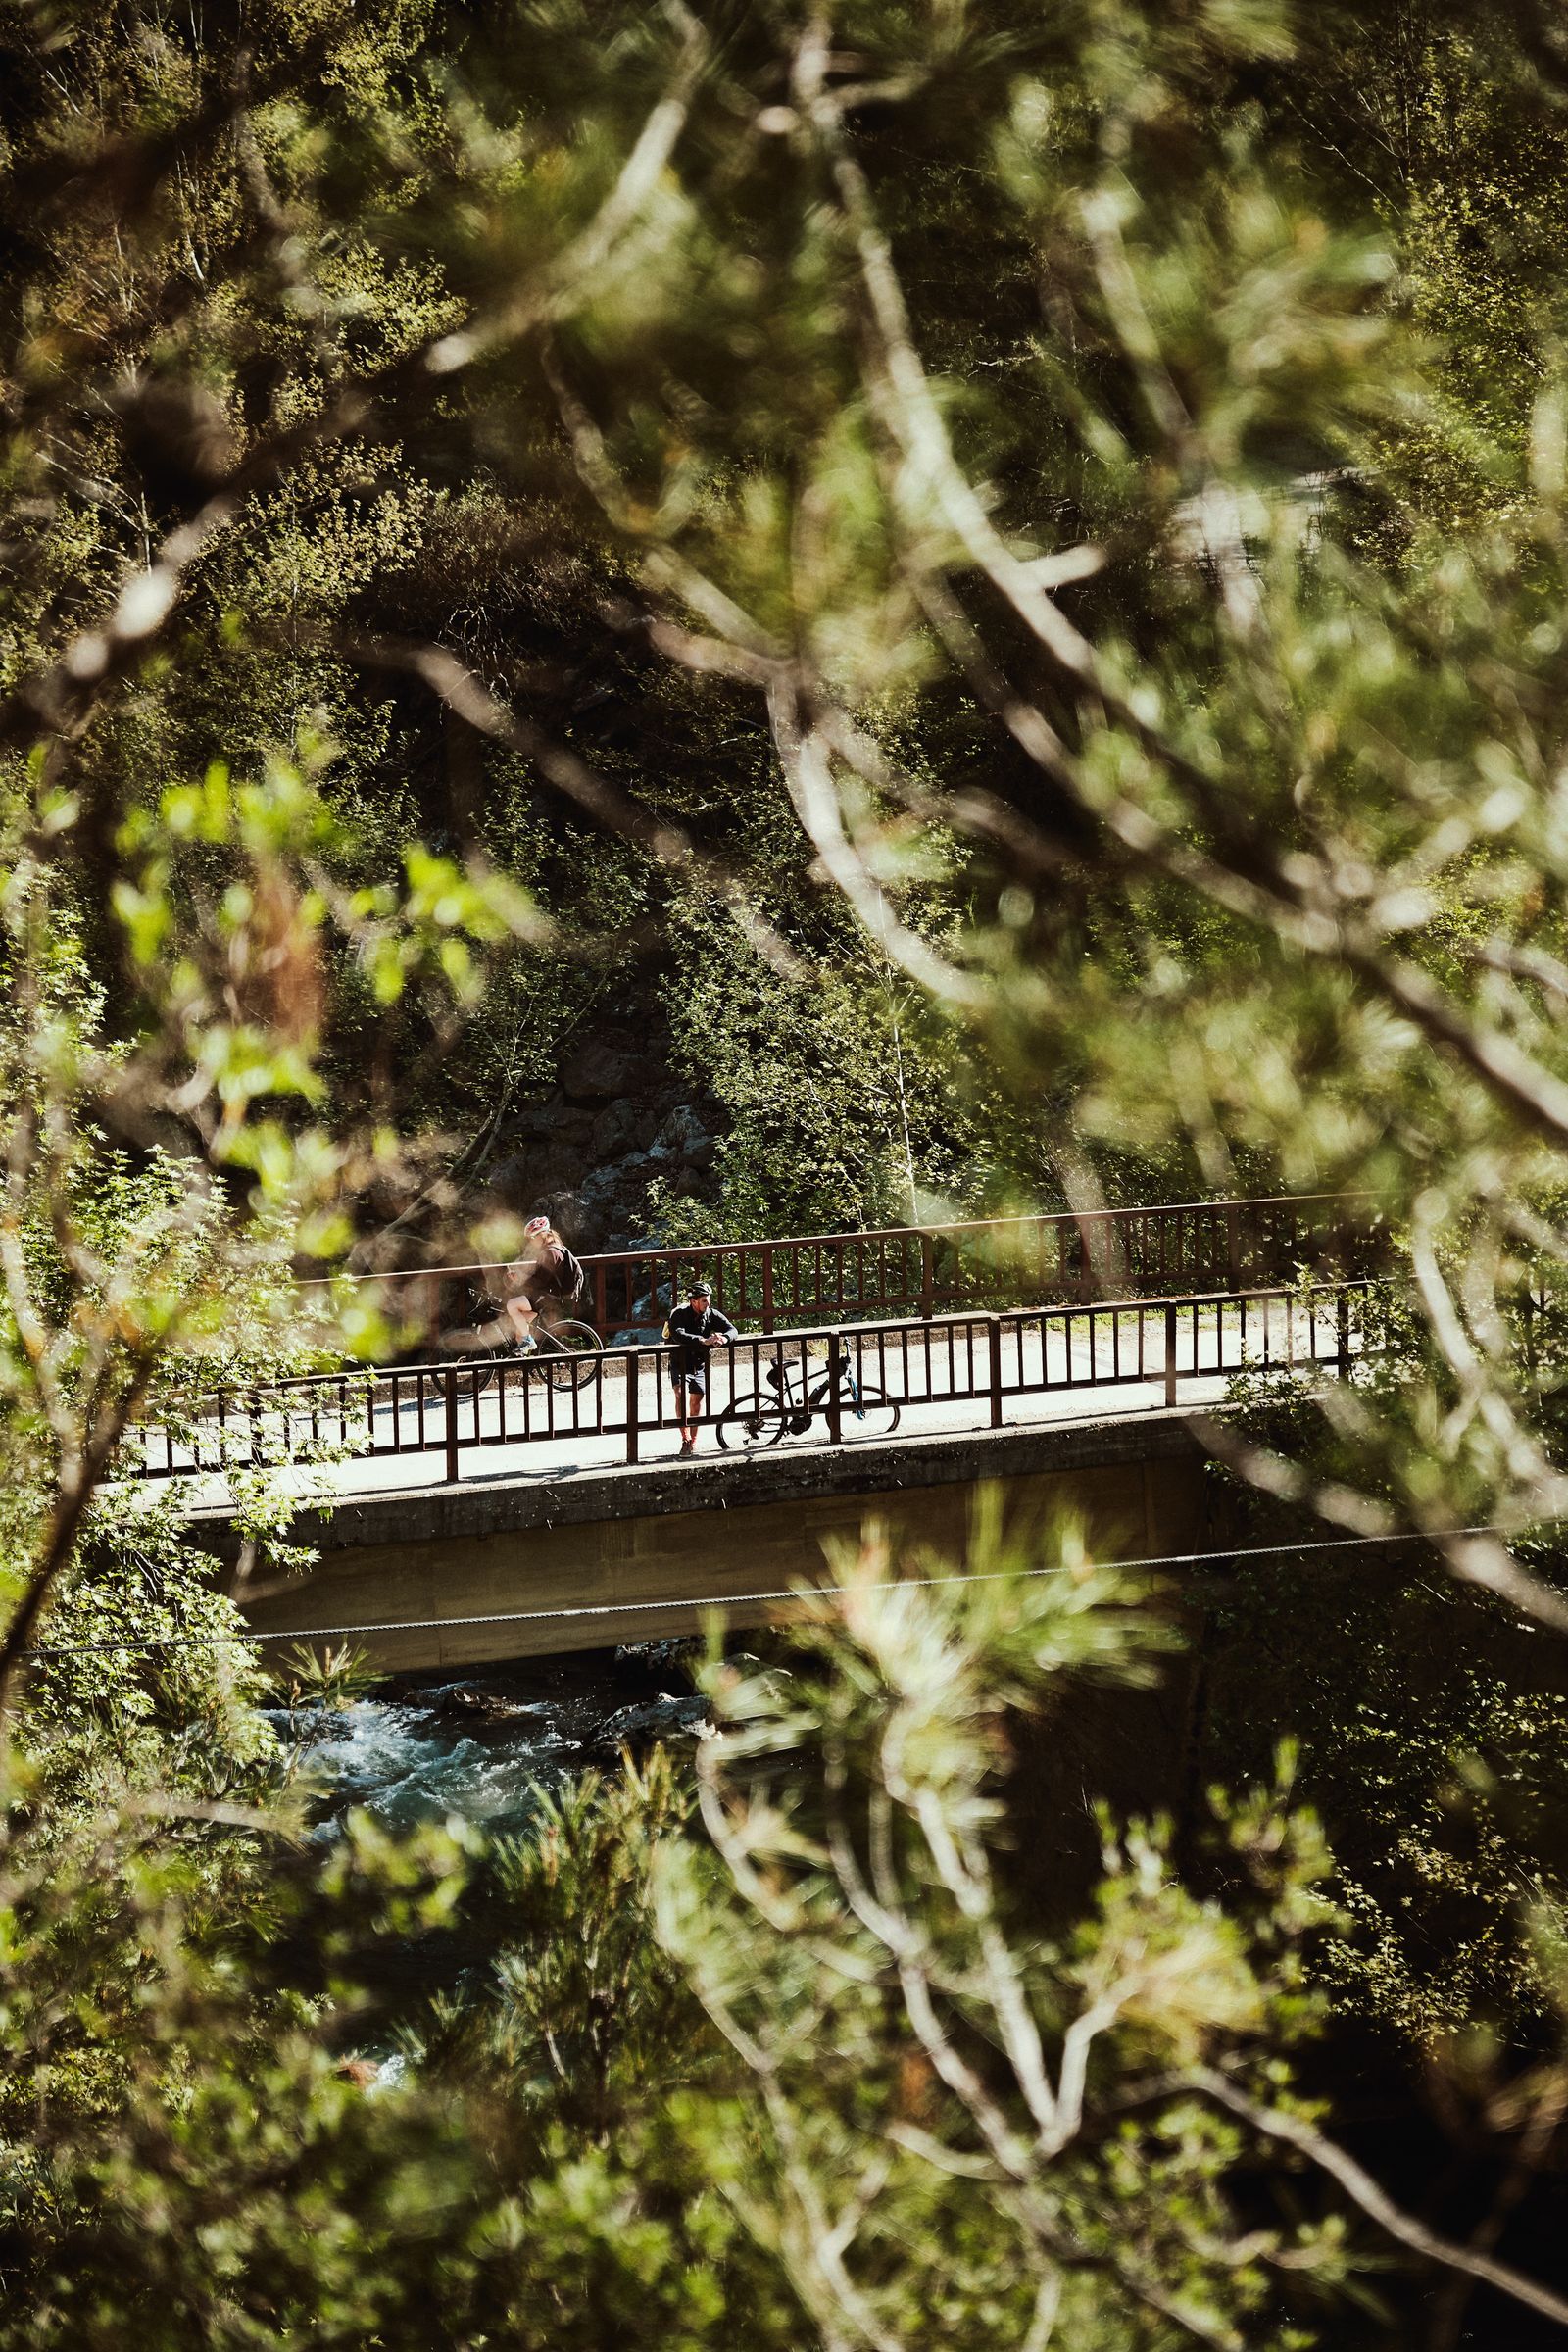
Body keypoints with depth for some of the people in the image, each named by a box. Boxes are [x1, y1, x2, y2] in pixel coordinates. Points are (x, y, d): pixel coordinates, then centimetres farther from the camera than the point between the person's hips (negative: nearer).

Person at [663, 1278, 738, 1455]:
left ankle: (693, 1441, 26)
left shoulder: (712, 1315, -7)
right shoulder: (679, 1314, -19)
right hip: (681, 1365, -4)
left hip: (700, 1366, 4)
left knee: (696, 1403, 8)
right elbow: (679, 1335, -37)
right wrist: (704, 1341, -49)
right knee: (681, 1394, -25)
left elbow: (733, 1330, -13)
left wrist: (723, 1338, -38)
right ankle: (685, 1439, -27)